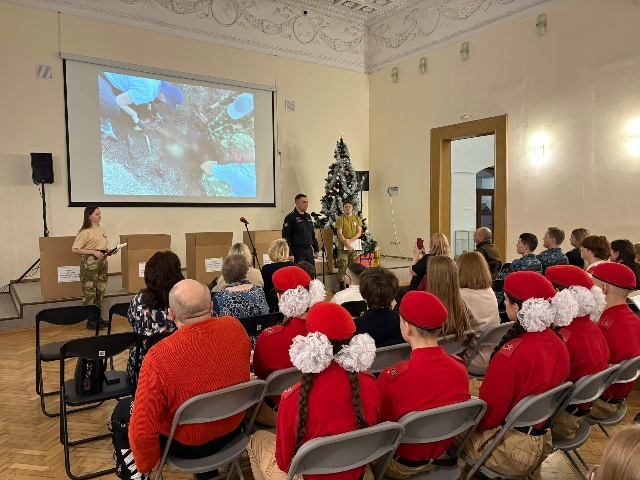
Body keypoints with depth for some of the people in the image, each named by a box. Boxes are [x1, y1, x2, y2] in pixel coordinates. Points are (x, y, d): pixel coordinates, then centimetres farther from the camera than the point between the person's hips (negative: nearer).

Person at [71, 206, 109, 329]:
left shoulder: (102, 230, 12)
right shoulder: (85, 232, -11)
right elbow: (75, 249, -14)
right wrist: (94, 252, -19)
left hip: (103, 261, 8)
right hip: (90, 262, -8)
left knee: (101, 290, 12)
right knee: (90, 292, -2)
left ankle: (97, 316, 24)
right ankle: (90, 320, 5)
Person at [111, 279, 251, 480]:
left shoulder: (159, 356, -33)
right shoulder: (234, 327, -18)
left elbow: (143, 430, -25)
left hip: (188, 445, -5)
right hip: (233, 428, 5)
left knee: (121, 411, 19)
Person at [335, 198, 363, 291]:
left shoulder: (357, 218, 11)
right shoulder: (340, 219, 0)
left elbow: (359, 232, 3)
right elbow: (339, 234, -6)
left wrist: (350, 240, -11)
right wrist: (347, 245, -14)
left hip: (354, 247, 3)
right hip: (342, 247, -3)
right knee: (342, 267, -5)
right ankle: (342, 286, 0)